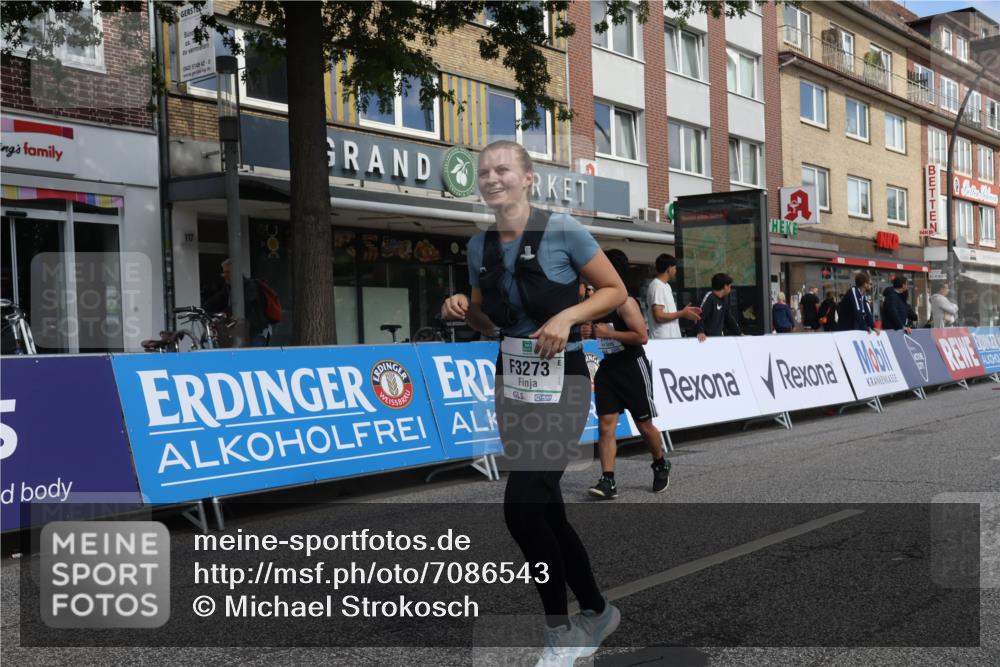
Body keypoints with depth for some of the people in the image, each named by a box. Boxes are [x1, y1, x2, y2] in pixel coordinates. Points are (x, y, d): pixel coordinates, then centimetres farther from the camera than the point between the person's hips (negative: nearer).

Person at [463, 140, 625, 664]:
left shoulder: (562, 230, -11)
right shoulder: (479, 246, 6)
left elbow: (615, 290, -4)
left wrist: (568, 315, -19)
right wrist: (465, 310, -4)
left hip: (561, 384, -6)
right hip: (512, 384, 6)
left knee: (522, 506, -15)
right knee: (547, 509, 11)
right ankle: (597, 610, 31)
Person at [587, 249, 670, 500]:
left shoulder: (626, 302, -16)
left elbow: (641, 336, -24)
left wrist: (608, 333, -23)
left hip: (632, 367, -7)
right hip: (608, 367, 7)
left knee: (644, 424, 6)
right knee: (605, 424, -5)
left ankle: (661, 465, 32)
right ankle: (608, 481, -7)